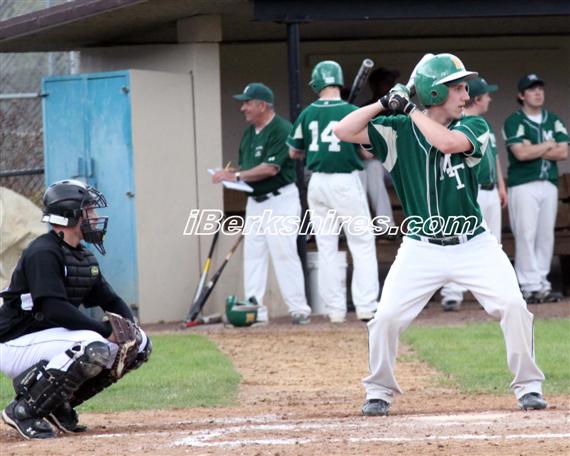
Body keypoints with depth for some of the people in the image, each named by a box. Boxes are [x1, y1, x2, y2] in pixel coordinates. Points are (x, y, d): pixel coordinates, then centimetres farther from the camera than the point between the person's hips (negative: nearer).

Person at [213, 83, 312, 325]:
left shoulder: (281, 130, -14)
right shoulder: (249, 132, 14)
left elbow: (271, 168, -22)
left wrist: (237, 176, -20)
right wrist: (230, 174, -4)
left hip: (280, 198, -9)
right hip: (255, 201, 9)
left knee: (284, 254, -9)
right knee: (252, 255, 5)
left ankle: (299, 309, -5)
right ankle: (255, 310, 7)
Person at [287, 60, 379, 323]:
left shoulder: (308, 114, 1)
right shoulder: (352, 113, -9)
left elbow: (294, 152, 11)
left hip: (317, 183, 4)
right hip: (346, 182, -4)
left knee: (326, 247, 10)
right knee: (362, 244, 3)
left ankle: (335, 309, 9)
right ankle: (365, 306, -6)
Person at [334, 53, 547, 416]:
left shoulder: (473, 127, -4)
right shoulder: (398, 131, -3)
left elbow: (447, 142, -26)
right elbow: (344, 131, -8)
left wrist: (409, 109, -16)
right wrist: (386, 103, -13)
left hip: (474, 245, 0)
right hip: (421, 249, 0)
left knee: (513, 305, -13)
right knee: (386, 318, -8)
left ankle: (529, 386, 2)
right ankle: (380, 391, 14)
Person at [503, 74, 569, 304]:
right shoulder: (514, 122, -2)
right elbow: (521, 153, -15)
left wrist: (533, 150, -7)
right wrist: (548, 145, -3)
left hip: (549, 184, 5)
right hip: (523, 185, -5)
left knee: (546, 235, 3)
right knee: (526, 235, -9)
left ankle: (543, 283, 7)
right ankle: (530, 286, -9)